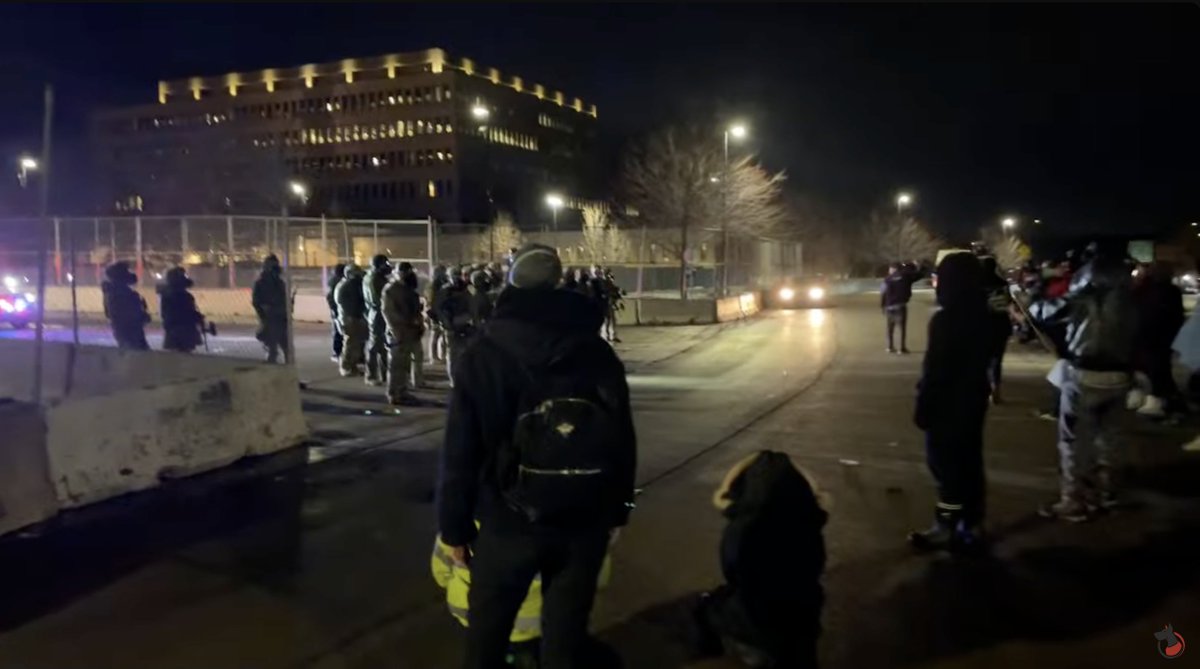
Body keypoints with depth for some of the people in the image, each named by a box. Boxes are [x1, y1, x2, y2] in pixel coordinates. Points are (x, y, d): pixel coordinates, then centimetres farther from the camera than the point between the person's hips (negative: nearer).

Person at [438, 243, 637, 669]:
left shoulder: (481, 355, -7)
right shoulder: (598, 351, 1)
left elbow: (460, 452, -8)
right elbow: (623, 439, 5)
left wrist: (454, 526, 1)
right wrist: (617, 510, 15)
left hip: (509, 520, -2)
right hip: (585, 520, 2)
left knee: (488, 627, 17)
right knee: (566, 628, 16)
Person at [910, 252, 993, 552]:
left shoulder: (945, 319, -22)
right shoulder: (981, 315, 5)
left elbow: (934, 369, -21)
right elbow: (984, 356, 15)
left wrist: (923, 407, -13)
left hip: (948, 403, -8)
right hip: (973, 398, 8)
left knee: (946, 466, 1)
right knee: (969, 462, 15)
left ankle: (946, 530, 9)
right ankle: (971, 527, 25)